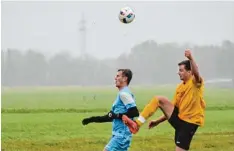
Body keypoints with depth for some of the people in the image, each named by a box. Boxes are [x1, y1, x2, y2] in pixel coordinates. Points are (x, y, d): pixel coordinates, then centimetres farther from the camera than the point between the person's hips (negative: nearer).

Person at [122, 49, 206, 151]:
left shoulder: (196, 82, -8)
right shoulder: (180, 87, 14)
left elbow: (196, 72, -33)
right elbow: (173, 107, 21)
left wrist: (191, 58, -52)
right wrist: (158, 121, 18)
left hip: (189, 123, -7)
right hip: (179, 118, 7)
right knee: (158, 99, -7)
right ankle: (137, 123, -13)